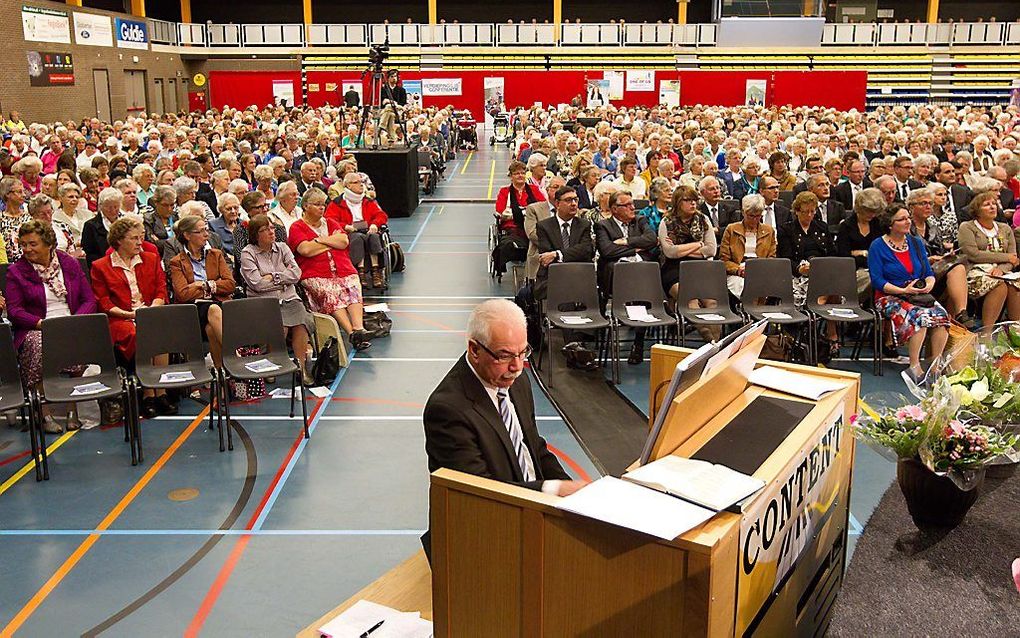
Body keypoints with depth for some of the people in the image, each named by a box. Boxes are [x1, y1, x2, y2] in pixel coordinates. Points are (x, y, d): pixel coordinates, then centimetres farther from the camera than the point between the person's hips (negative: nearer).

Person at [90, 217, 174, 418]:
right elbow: (103, 303, 3)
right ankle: (148, 395, -28)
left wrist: (151, 310, -7)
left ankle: (160, 392, -28)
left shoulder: (151, 259, 20)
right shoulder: (100, 267, 10)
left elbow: (161, 292, 13)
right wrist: (129, 314, -11)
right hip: (120, 319, -2)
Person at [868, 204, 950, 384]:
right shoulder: (878, 246, -2)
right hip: (890, 297, -5)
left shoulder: (916, 243, 14)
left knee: (941, 315, -25)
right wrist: (903, 291, -18)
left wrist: (929, 284, -9)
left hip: (919, 295, 5)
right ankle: (914, 368, -27)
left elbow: (929, 273, 15)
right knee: (919, 316, -33)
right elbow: (877, 281, -10)